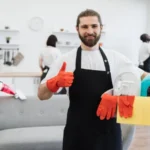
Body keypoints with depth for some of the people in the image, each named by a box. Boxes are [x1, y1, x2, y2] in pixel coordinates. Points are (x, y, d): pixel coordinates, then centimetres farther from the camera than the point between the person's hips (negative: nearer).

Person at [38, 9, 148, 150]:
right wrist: (55, 83, -23)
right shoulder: (66, 59, -2)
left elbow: (144, 78, 12)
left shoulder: (115, 58, 3)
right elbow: (42, 95, -1)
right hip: (77, 133, -1)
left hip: (109, 132, 2)